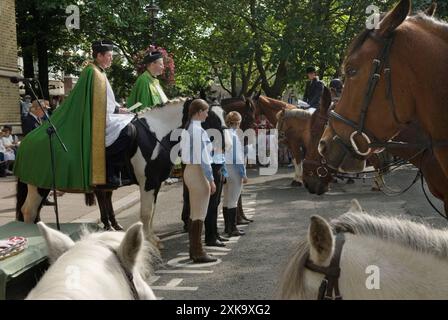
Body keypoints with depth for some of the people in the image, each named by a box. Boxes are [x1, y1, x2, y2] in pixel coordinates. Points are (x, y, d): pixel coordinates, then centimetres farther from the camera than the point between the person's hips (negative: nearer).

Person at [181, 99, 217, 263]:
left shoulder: (186, 129, 11)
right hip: (199, 172, -10)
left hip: (189, 170, 10)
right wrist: (211, 180, -16)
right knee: (199, 214, -2)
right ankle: (198, 253, 5)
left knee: (194, 213, 16)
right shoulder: (199, 130, -18)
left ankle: (193, 250, 25)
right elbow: (203, 158, -21)